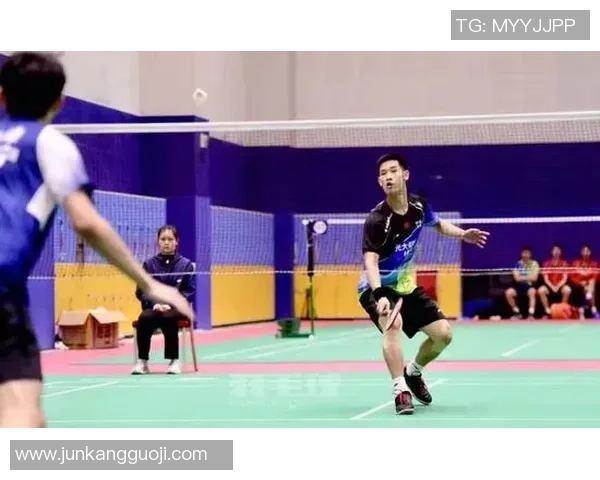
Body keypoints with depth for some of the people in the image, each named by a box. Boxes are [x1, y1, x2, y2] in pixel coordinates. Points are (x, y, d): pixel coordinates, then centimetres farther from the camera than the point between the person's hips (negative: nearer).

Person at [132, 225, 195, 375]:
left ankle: (174, 360, -24)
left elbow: (189, 292, 1)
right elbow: (141, 291, 6)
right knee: (144, 318, -33)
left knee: (167, 318, -37)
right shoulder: (149, 264, 8)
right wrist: (154, 304, -13)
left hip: (176, 308, -2)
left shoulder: (186, 264, 5)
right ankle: (142, 361, -24)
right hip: (154, 307, 2)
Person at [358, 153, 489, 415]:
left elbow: (439, 224, 17)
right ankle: (401, 390, -35)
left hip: (406, 287, 6)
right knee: (393, 323, -36)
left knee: (443, 334, 3)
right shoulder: (376, 219, -26)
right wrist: (380, 294, -53)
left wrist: (463, 234, 0)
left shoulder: (419, 206, -7)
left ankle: (413, 373, 30)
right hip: (378, 287, -6)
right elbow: (371, 261, -37)